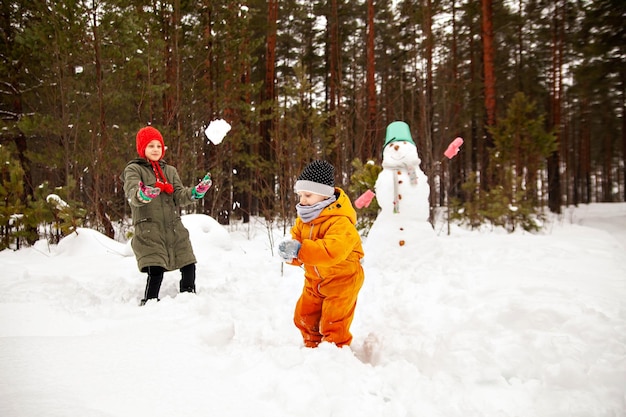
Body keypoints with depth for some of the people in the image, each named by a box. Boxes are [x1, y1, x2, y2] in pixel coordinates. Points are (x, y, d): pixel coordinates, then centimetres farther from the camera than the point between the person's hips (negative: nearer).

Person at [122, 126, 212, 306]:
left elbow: (179, 196, 7)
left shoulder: (170, 171, 19)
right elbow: (132, 194, -16)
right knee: (156, 271, -19)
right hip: (148, 229, -5)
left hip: (175, 229, 5)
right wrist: (143, 195, -40)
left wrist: (196, 192, -14)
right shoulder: (133, 169, 3)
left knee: (189, 267, 3)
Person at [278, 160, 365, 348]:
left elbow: (332, 251, -41)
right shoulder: (304, 218, 0)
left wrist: (300, 250, -44)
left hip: (341, 278, -8)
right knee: (304, 317, 15)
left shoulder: (340, 221, -28)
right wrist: (289, 252, -26)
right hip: (315, 279, 8)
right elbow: (296, 240, -1)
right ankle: (313, 348, 36)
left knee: (334, 322, -4)